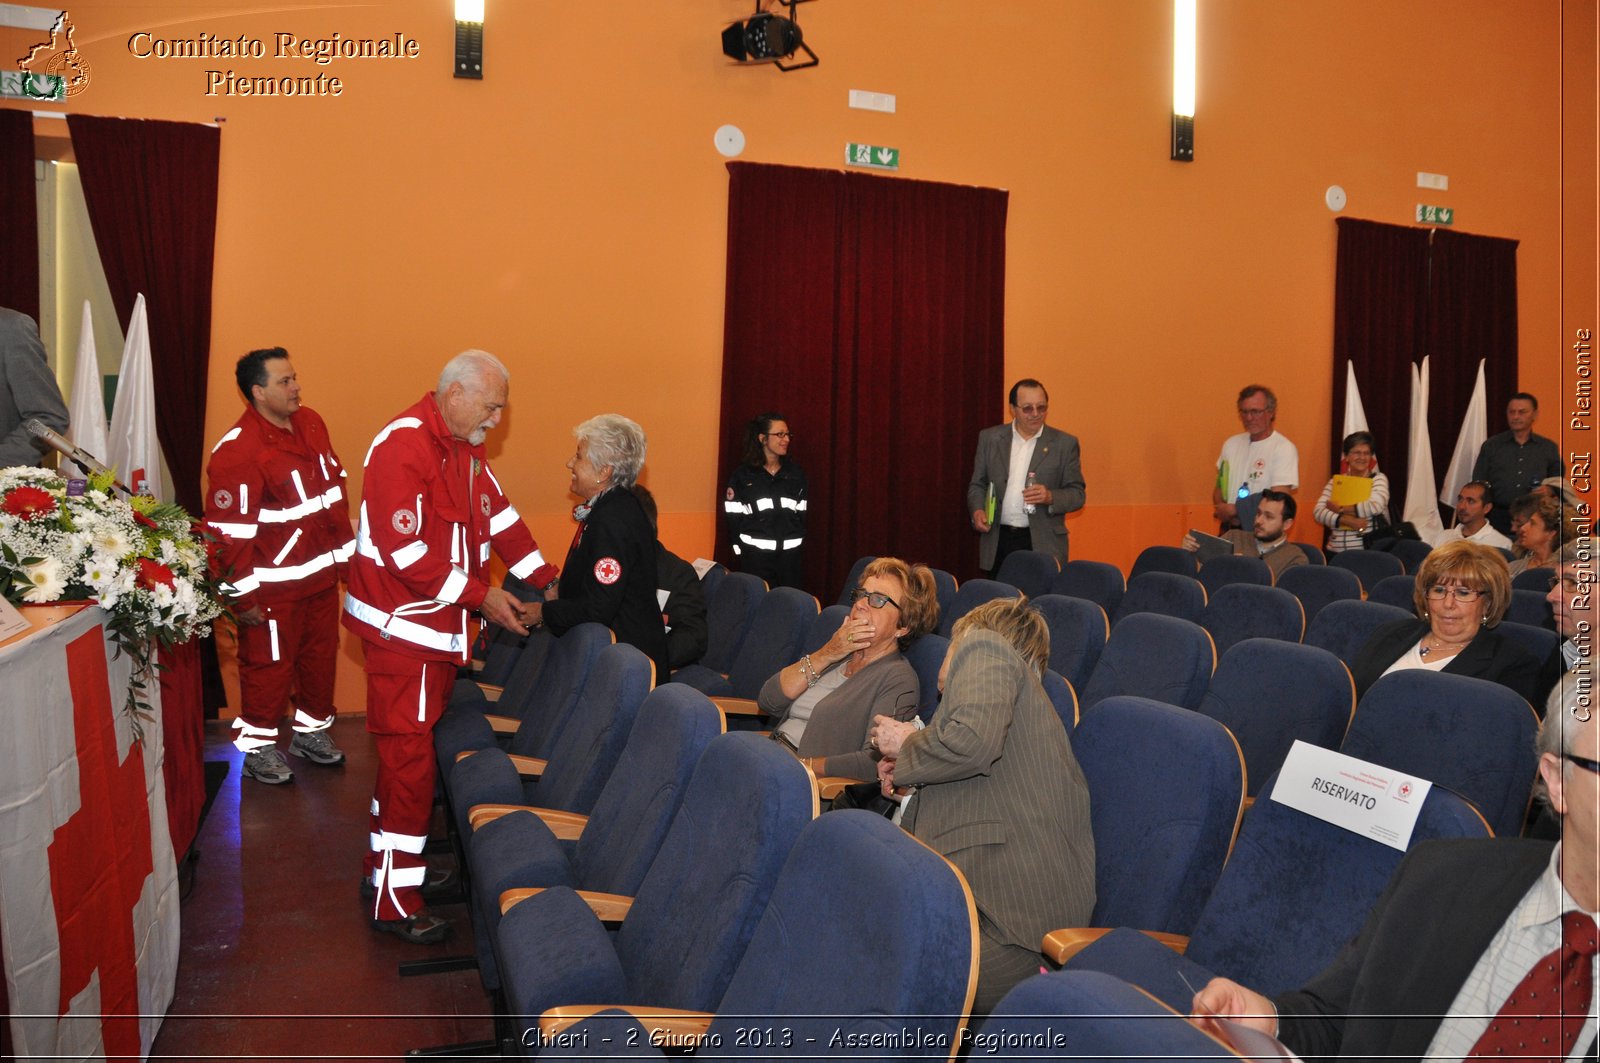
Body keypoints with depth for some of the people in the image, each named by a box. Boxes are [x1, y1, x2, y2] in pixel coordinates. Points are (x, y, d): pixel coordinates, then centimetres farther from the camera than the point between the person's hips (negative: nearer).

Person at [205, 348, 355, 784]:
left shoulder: (311, 423, 4)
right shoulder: (236, 450, -20)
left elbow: (335, 489, 14)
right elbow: (229, 530, -19)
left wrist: (346, 551, 15)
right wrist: (243, 595, -17)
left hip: (323, 573, 8)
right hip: (274, 584, -7)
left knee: (321, 654, 19)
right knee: (269, 665, 6)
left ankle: (311, 730, 37)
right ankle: (258, 745, 25)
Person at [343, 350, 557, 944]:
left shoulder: (464, 450, 11)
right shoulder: (403, 447, -20)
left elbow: (500, 516, 13)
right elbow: (406, 552, -25)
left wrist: (544, 581, 5)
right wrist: (482, 597, -21)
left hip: (441, 625, 9)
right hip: (402, 628, -9)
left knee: (412, 751, 16)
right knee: (408, 758, -4)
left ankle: (391, 868, 30)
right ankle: (393, 903, 7)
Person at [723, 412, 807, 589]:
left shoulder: (796, 473, 10)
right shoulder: (743, 474, 1)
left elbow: (802, 514, 13)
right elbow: (734, 517, 1)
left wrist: (800, 545, 6)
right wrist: (740, 550, -5)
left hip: (791, 554, 3)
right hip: (755, 555, -3)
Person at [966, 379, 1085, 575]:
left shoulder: (1064, 443, 4)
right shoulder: (989, 438, 9)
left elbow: (1077, 494, 4)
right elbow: (977, 484, 14)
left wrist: (1051, 497, -15)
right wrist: (977, 510, -6)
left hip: (1043, 545, -1)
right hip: (998, 543, 2)